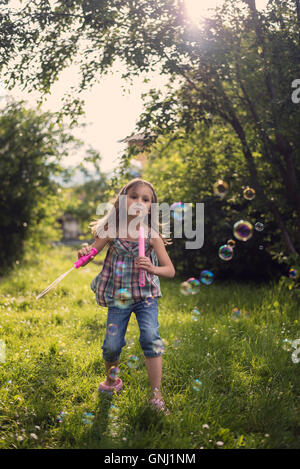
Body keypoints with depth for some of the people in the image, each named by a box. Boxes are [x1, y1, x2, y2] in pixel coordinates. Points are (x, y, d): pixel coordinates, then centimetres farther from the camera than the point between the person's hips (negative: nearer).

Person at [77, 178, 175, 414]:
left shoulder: (152, 235, -9)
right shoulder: (112, 231, -7)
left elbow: (170, 270, -7)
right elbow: (89, 253, -1)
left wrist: (153, 268, -29)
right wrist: (84, 254, -25)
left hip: (146, 295, -1)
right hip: (118, 297, 1)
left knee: (150, 337, -17)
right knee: (112, 344, 0)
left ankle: (157, 395, -6)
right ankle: (111, 381, 33)